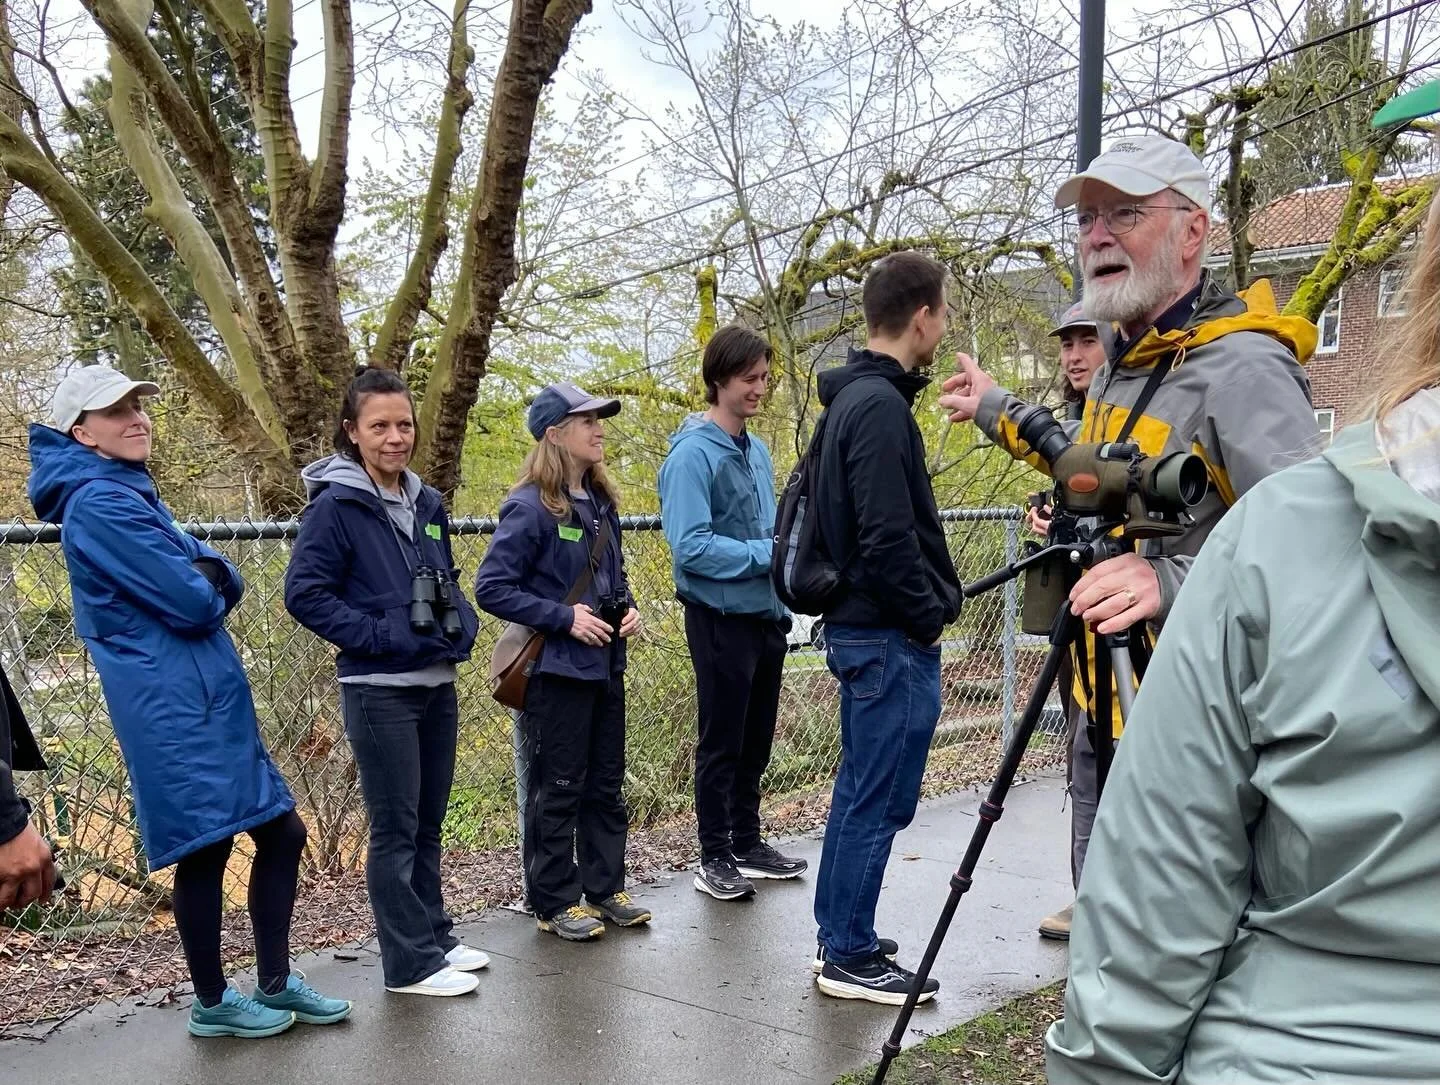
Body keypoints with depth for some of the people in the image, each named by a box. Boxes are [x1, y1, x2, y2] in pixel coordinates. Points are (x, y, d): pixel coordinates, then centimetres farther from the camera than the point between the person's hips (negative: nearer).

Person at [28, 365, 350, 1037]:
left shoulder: (131, 494, 18)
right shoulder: (100, 503, -14)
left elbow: (225, 583, 13)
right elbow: (195, 601, -20)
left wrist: (205, 577, -9)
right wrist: (208, 584, 2)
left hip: (210, 699, 10)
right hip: (173, 706, -10)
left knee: (282, 832, 11)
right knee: (206, 849, 0)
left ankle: (275, 984, 21)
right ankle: (212, 1004, 17)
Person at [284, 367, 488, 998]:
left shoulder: (427, 503, 9)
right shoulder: (335, 506, -11)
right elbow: (304, 593, -14)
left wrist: (464, 626, 3)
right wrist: (378, 636, -18)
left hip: (437, 684, 7)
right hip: (379, 692, -7)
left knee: (428, 824, 17)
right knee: (395, 830, 2)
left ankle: (435, 936, 30)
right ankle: (411, 963, 13)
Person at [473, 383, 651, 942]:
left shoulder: (601, 502, 8)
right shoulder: (530, 507, -15)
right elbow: (491, 588, -17)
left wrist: (627, 608, 1)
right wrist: (565, 618, -21)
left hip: (606, 665, 8)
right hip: (558, 670, -8)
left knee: (607, 782, 15)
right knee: (558, 789, 4)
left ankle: (605, 887, 28)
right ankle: (555, 902, 17)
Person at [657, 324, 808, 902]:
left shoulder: (758, 450, 11)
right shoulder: (693, 453, -14)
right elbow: (690, 546, -22)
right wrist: (768, 553, -21)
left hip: (768, 615, 8)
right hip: (722, 618, -8)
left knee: (755, 741, 16)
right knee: (722, 744, 3)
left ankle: (747, 843, 29)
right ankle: (716, 858, 16)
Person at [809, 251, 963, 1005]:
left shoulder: (855, 398, 13)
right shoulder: (881, 405, -18)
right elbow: (888, 538, -23)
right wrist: (929, 617, -12)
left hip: (860, 626, 10)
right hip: (891, 637, -10)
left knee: (861, 791, 17)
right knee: (880, 801, 0)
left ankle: (840, 936, 28)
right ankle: (850, 957, 11)